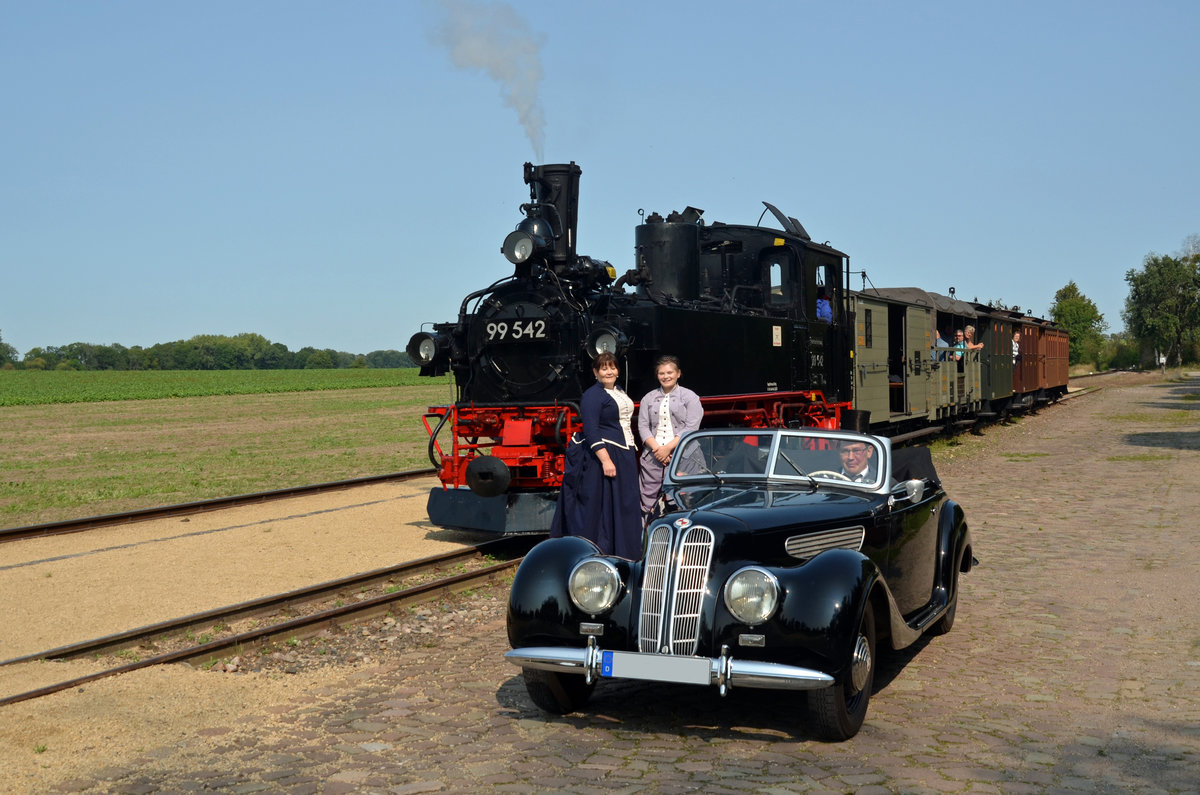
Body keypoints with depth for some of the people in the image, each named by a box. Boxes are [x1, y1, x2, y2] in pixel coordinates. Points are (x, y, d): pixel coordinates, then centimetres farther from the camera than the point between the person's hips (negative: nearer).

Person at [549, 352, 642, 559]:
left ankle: (624, 553, 17)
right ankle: (603, 553, -2)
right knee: (603, 507, -6)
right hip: (602, 455, -9)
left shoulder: (620, 392, 16)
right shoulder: (592, 395, -11)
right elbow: (591, 431, -18)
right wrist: (605, 460, -25)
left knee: (625, 506, 10)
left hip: (625, 457, 9)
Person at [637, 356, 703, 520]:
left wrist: (668, 448, -12)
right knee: (648, 497, -1)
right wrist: (657, 448, -8)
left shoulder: (689, 397, 6)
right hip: (652, 455, 3)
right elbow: (642, 426, 9)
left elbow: (691, 428, -4)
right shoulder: (649, 398, 17)